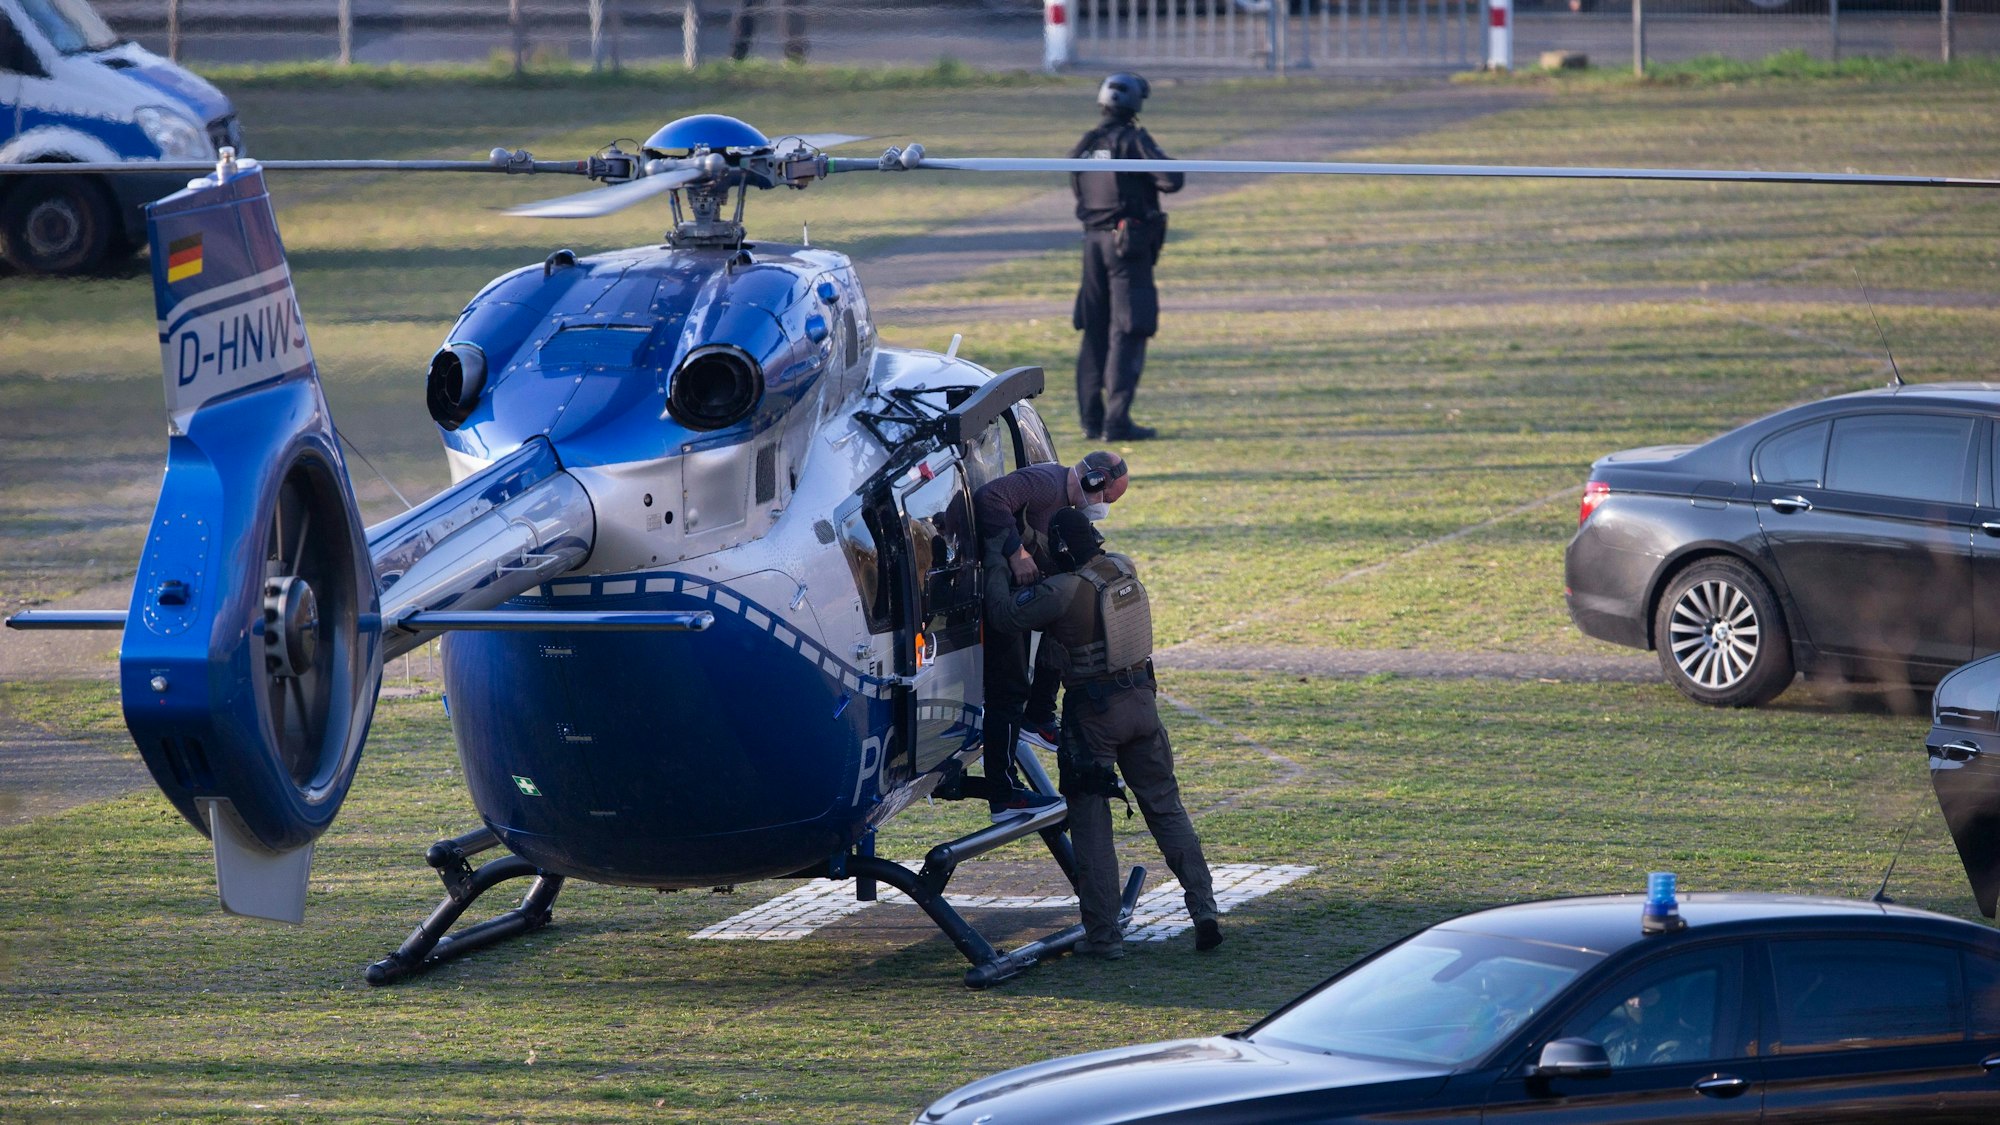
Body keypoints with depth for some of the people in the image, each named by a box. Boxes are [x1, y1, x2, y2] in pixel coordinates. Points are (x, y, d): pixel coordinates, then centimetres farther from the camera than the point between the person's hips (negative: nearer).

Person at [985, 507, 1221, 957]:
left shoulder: (1063, 591, -21)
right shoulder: (1124, 569, 0)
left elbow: (1004, 611, -14)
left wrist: (996, 566, 3)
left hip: (1093, 712, -6)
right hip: (1142, 700, 6)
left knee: (1090, 819, 3)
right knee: (1165, 806, 12)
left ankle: (1103, 934, 2)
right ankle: (1204, 911, 5)